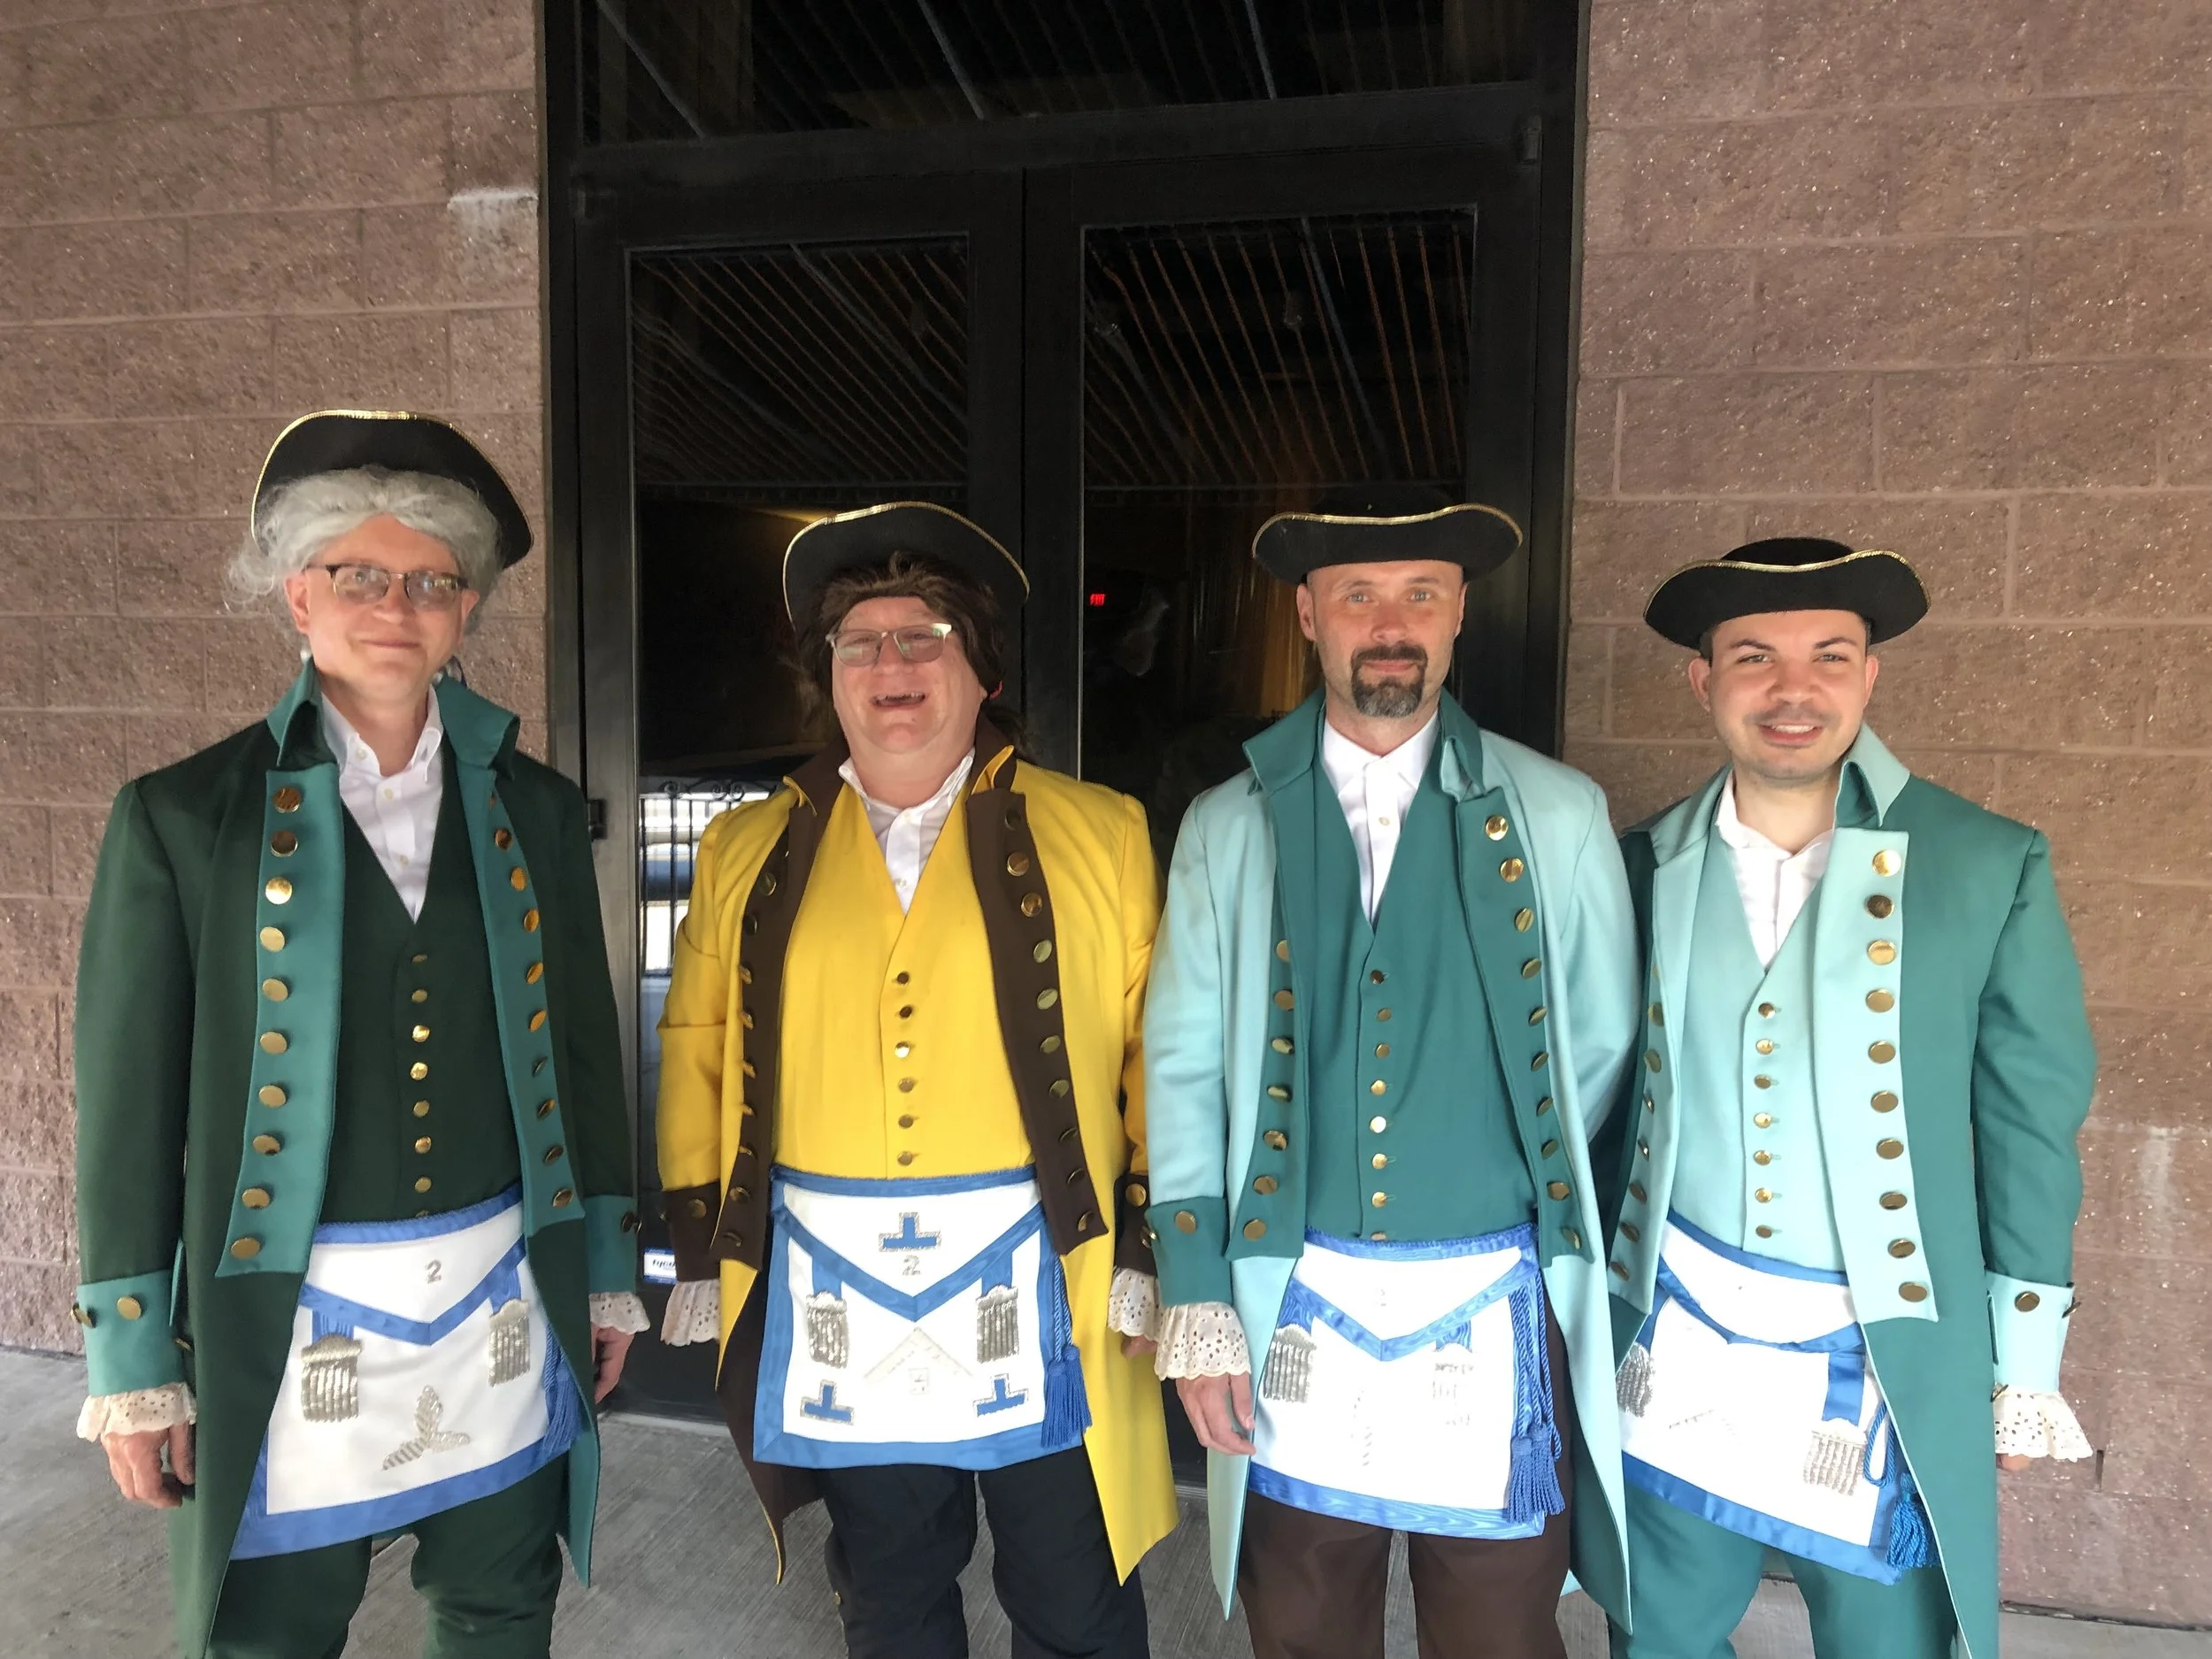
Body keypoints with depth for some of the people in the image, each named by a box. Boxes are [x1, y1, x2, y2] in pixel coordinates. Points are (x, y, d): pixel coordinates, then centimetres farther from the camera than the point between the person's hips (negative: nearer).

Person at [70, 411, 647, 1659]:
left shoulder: (534, 807, 2)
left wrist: (609, 1268, 10)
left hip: (505, 1309, 2)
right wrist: (133, 1358, 0)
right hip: (290, 1323, -2)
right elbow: (130, 1102, -2)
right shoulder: (184, 816, -4)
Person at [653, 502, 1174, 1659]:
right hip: (833, 1304, 3)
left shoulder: (1101, 835, -1)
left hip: (1042, 1292, -2)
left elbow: (1163, 1051, -1)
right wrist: (699, 1253, 6)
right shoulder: (745, 852, 7)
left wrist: (1151, 1244, -6)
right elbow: (695, 1054, 10)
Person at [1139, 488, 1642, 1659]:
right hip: (1293, 1304, 1)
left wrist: (1560, 1239, 5)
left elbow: (1600, 1054, 4)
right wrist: (1196, 1298, -3)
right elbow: (1185, 1068, 0)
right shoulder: (1228, 826, 0)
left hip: (1492, 1306, 0)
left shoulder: (1556, 814, -1)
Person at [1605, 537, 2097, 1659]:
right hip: (1677, 1344, 2)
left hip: (1890, 1363, -2)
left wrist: (2024, 1360, 1)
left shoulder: (1989, 867, -8)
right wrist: (1594, 1292, 11)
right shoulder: (1648, 862, -1)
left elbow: (2030, 1123, -2)